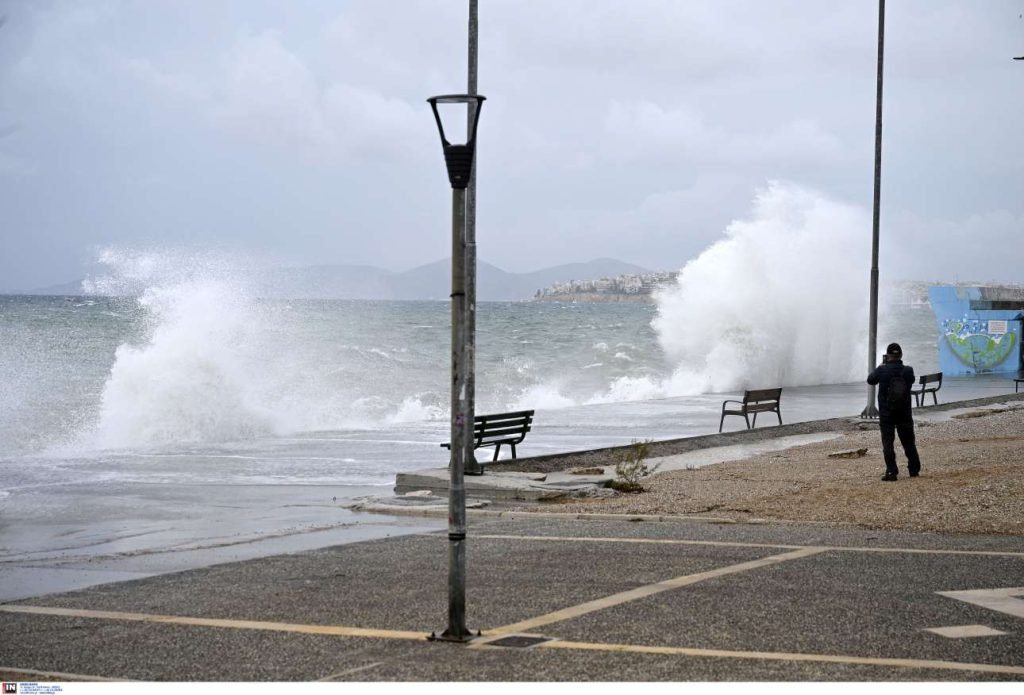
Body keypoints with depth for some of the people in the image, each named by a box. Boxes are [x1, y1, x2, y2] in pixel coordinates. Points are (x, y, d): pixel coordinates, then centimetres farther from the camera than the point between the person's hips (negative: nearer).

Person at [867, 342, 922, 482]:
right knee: (908, 441, 16)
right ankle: (914, 469, 24)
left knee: (888, 442, 1)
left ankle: (891, 472, -6)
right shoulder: (908, 370, -7)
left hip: (886, 413, -3)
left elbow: (871, 380, 5)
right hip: (905, 413, 3)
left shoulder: (882, 370, -14)